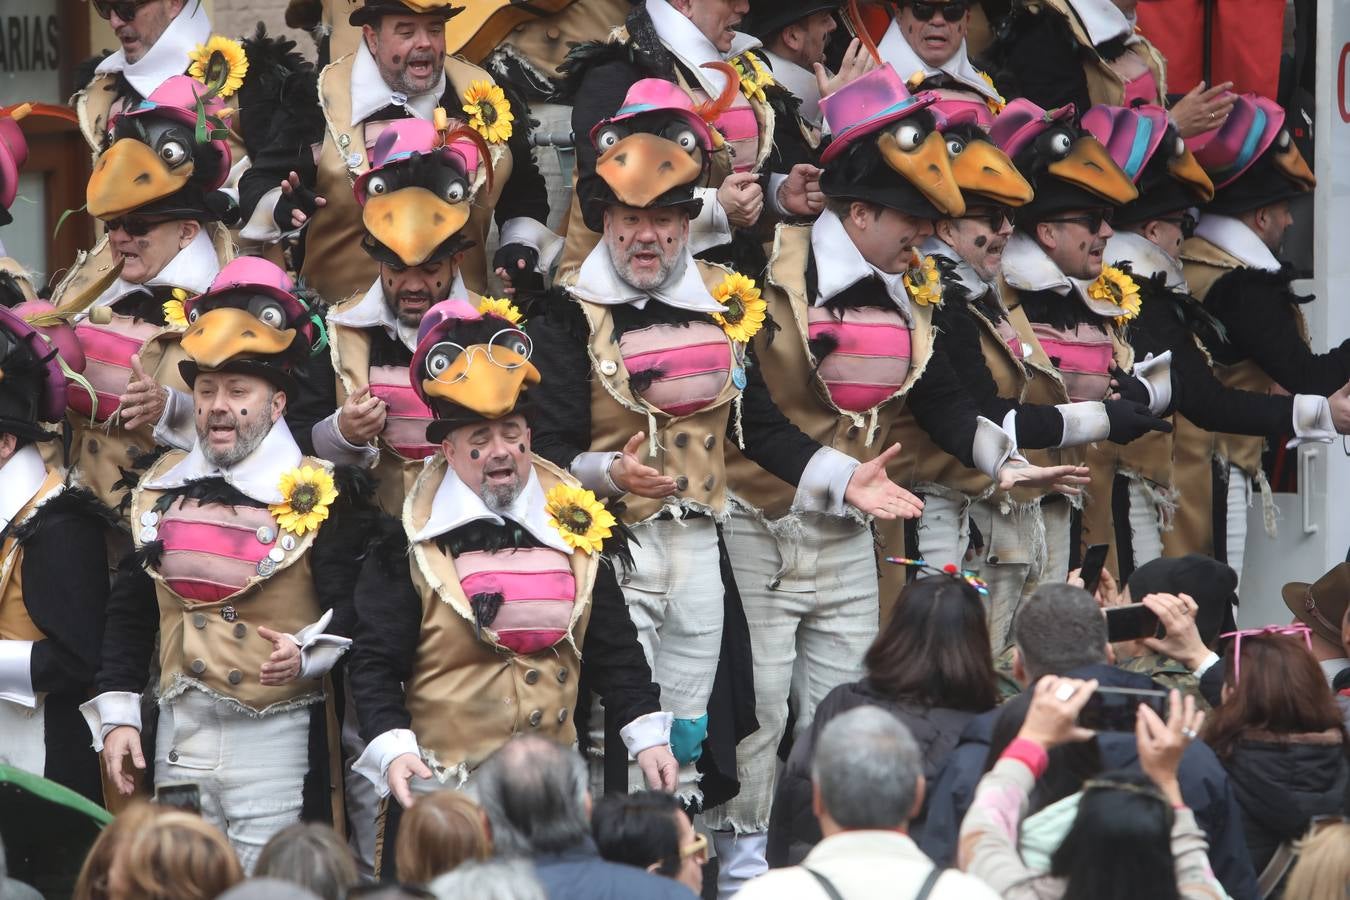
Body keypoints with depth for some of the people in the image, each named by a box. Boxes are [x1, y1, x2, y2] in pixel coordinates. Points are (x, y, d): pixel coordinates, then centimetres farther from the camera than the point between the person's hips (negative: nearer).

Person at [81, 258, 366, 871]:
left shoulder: (319, 497, -5)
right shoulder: (161, 490, 10)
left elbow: (354, 609, -7)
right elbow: (129, 612, 14)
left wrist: (307, 654, -25)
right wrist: (117, 716, 8)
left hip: (276, 745, -5)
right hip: (177, 739, 5)